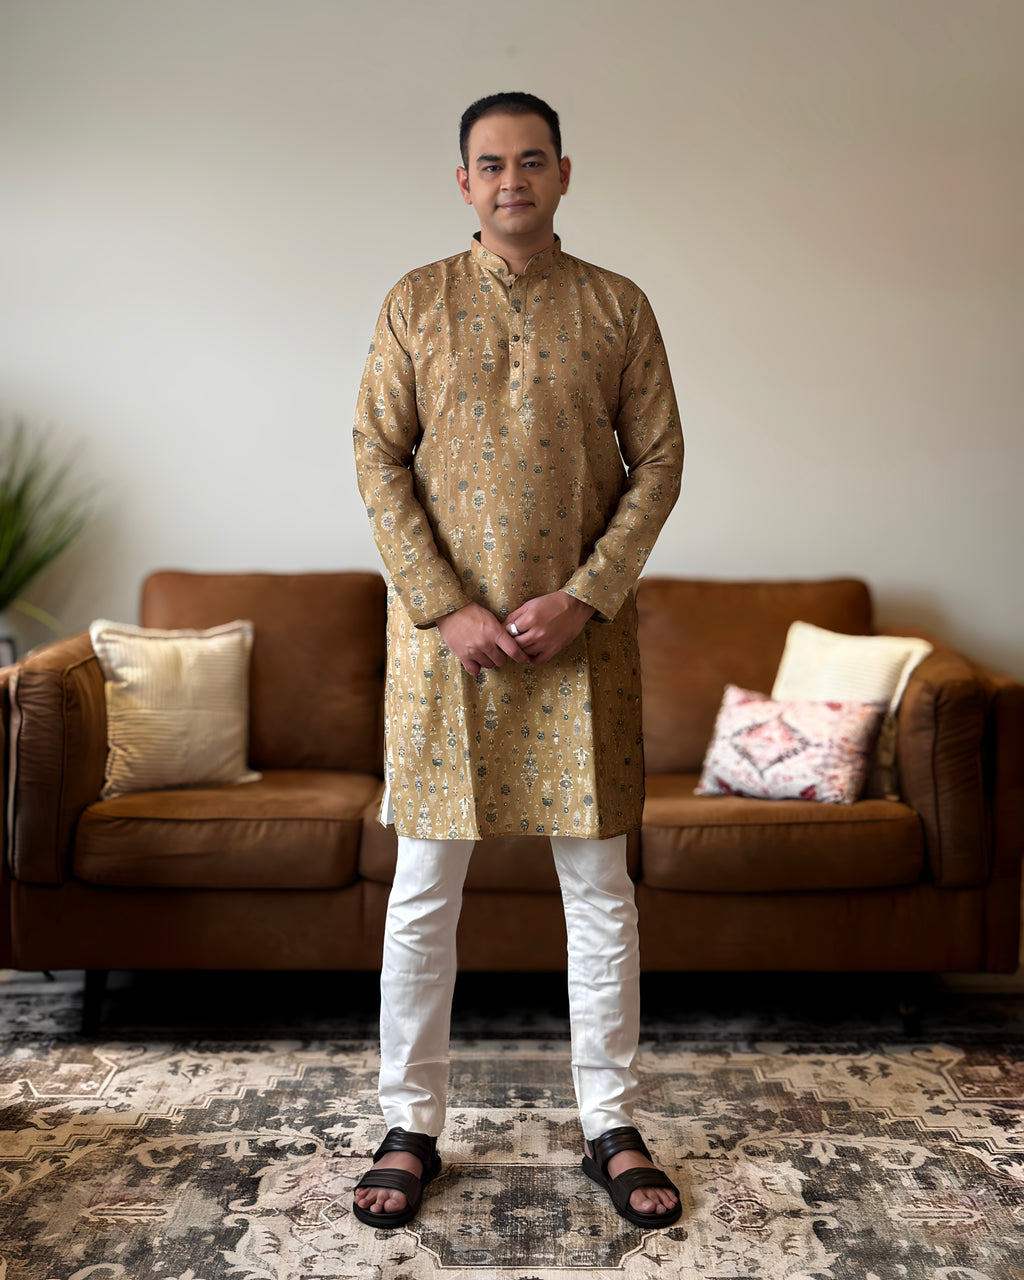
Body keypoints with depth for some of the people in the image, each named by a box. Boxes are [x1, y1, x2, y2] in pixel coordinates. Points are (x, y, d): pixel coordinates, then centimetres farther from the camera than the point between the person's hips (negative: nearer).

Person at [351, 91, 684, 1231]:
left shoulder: (618, 308, 6)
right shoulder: (417, 302, 5)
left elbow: (659, 462, 2)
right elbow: (378, 462, -1)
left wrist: (583, 598, -10)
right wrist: (446, 610, -11)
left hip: (580, 633, 1)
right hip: (443, 630, 0)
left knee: (599, 891, 6)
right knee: (423, 894, 5)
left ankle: (610, 1127, 21)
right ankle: (411, 1127, 20)